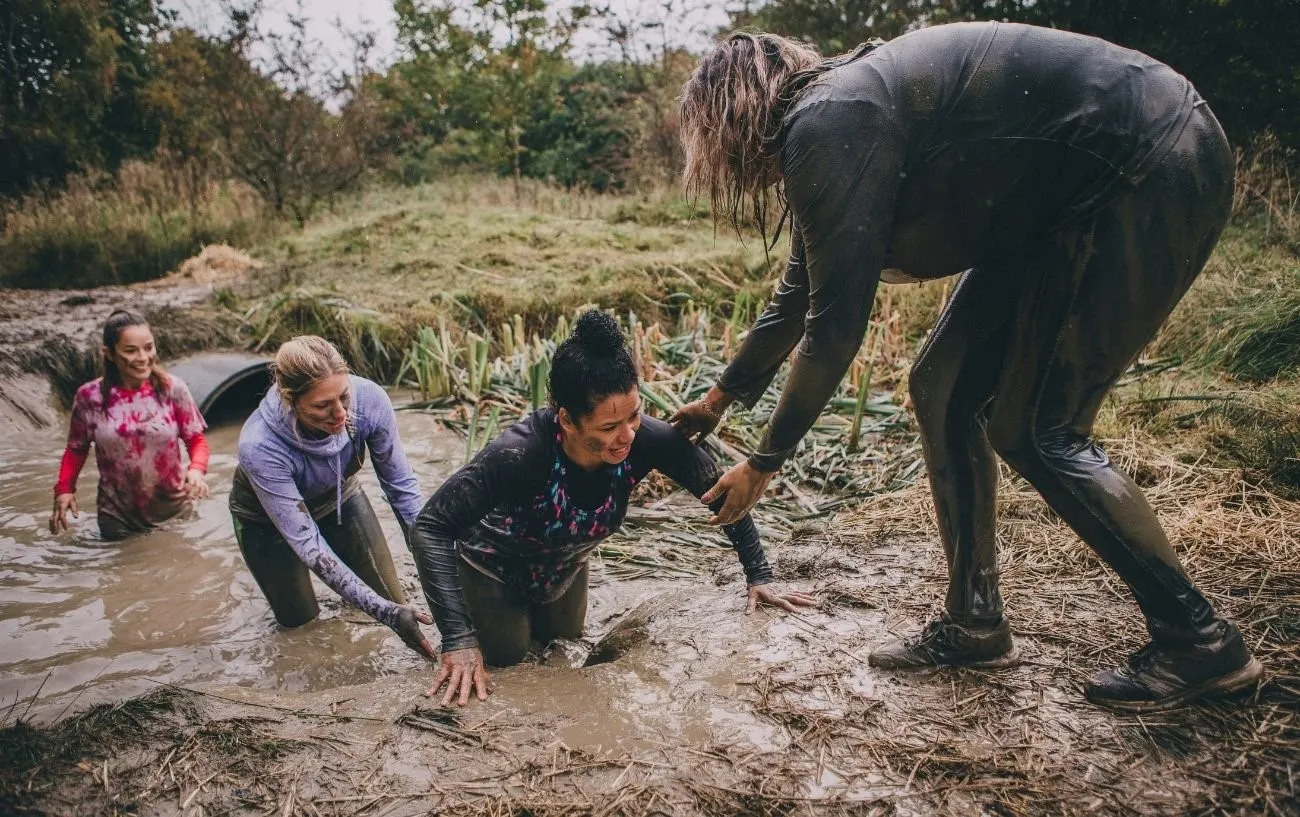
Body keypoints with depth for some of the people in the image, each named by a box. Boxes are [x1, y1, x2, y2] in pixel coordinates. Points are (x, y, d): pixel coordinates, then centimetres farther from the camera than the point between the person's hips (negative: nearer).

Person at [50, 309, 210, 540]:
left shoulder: (172, 388, -12)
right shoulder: (90, 397, -10)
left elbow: (196, 439, -5)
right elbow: (76, 449, 3)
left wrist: (196, 468, -24)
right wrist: (64, 489, -11)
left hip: (174, 511, 0)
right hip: (117, 517, 0)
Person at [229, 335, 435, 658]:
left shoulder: (369, 399, -34)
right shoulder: (259, 447, -41)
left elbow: (399, 482, -19)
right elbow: (306, 543, -35)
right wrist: (385, 613, -39)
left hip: (338, 495, 3)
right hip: (268, 516, -2)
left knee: (392, 597, 3)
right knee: (300, 621, 7)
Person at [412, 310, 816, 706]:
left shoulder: (648, 439, -33)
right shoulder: (520, 454, -44)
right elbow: (432, 526, -38)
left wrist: (759, 575, -16)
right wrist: (458, 638, -43)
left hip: (563, 564, 5)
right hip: (492, 561, -4)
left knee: (564, 636, 25)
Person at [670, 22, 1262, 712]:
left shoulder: (826, 123, -21)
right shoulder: (832, 116, 10)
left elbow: (837, 320, -21)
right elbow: (800, 292, 20)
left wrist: (764, 462, -10)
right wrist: (721, 396, 31)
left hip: (1154, 173, -10)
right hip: (1069, 202, 10)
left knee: (1034, 428, -9)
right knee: (943, 390, 5)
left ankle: (1202, 646, 7)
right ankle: (974, 625, 15)